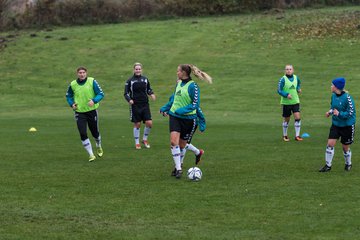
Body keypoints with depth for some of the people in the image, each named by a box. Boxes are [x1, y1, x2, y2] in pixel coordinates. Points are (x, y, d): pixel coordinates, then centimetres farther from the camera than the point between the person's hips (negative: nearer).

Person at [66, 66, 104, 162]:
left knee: (95, 132, 11)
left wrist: (94, 100, -26)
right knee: (83, 134, -11)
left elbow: (101, 94, -8)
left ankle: (99, 147, 43)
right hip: (79, 112, 1)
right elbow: (68, 96, 14)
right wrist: (72, 104, -5)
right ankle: (91, 155, -2)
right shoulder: (73, 84, -3)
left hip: (92, 111, -1)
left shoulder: (92, 81, -9)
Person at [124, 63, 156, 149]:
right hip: (135, 106, -3)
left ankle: (145, 139, 18)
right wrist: (129, 100, -19)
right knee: (137, 124, 2)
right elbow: (126, 93, 0)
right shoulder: (130, 81, -3)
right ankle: (137, 143, 17)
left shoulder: (145, 79, 6)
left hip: (145, 105, 3)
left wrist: (151, 94, -2)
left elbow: (149, 89, 19)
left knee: (149, 123, -6)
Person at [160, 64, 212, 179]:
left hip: (188, 118, -5)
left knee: (182, 145, 6)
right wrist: (164, 108, 17)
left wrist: (181, 110, -23)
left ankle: (178, 166, 27)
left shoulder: (193, 86, -13)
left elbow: (195, 104, -16)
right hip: (174, 117, 5)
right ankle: (178, 169, -11)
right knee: (174, 141, -14)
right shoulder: (178, 84, 9)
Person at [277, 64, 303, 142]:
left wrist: (298, 89, 3)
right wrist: (286, 94, -27)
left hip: (295, 101, 3)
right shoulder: (283, 79, -11)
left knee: (297, 117, -10)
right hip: (286, 102, -3)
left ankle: (297, 135, -4)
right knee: (286, 119, 7)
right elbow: (279, 90, -13)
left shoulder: (296, 78, 3)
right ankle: (285, 135, 25)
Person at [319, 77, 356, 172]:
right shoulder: (333, 95, -1)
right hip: (336, 124, 5)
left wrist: (339, 113, -31)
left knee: (345, 147, 8)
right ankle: (328, 165, 6)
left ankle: (348, 164, 34)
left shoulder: (347, 98, -23)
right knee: (330, 144, -5)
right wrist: (330, 112, -3)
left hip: (347, 126, -5)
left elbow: (351, 113, -20)